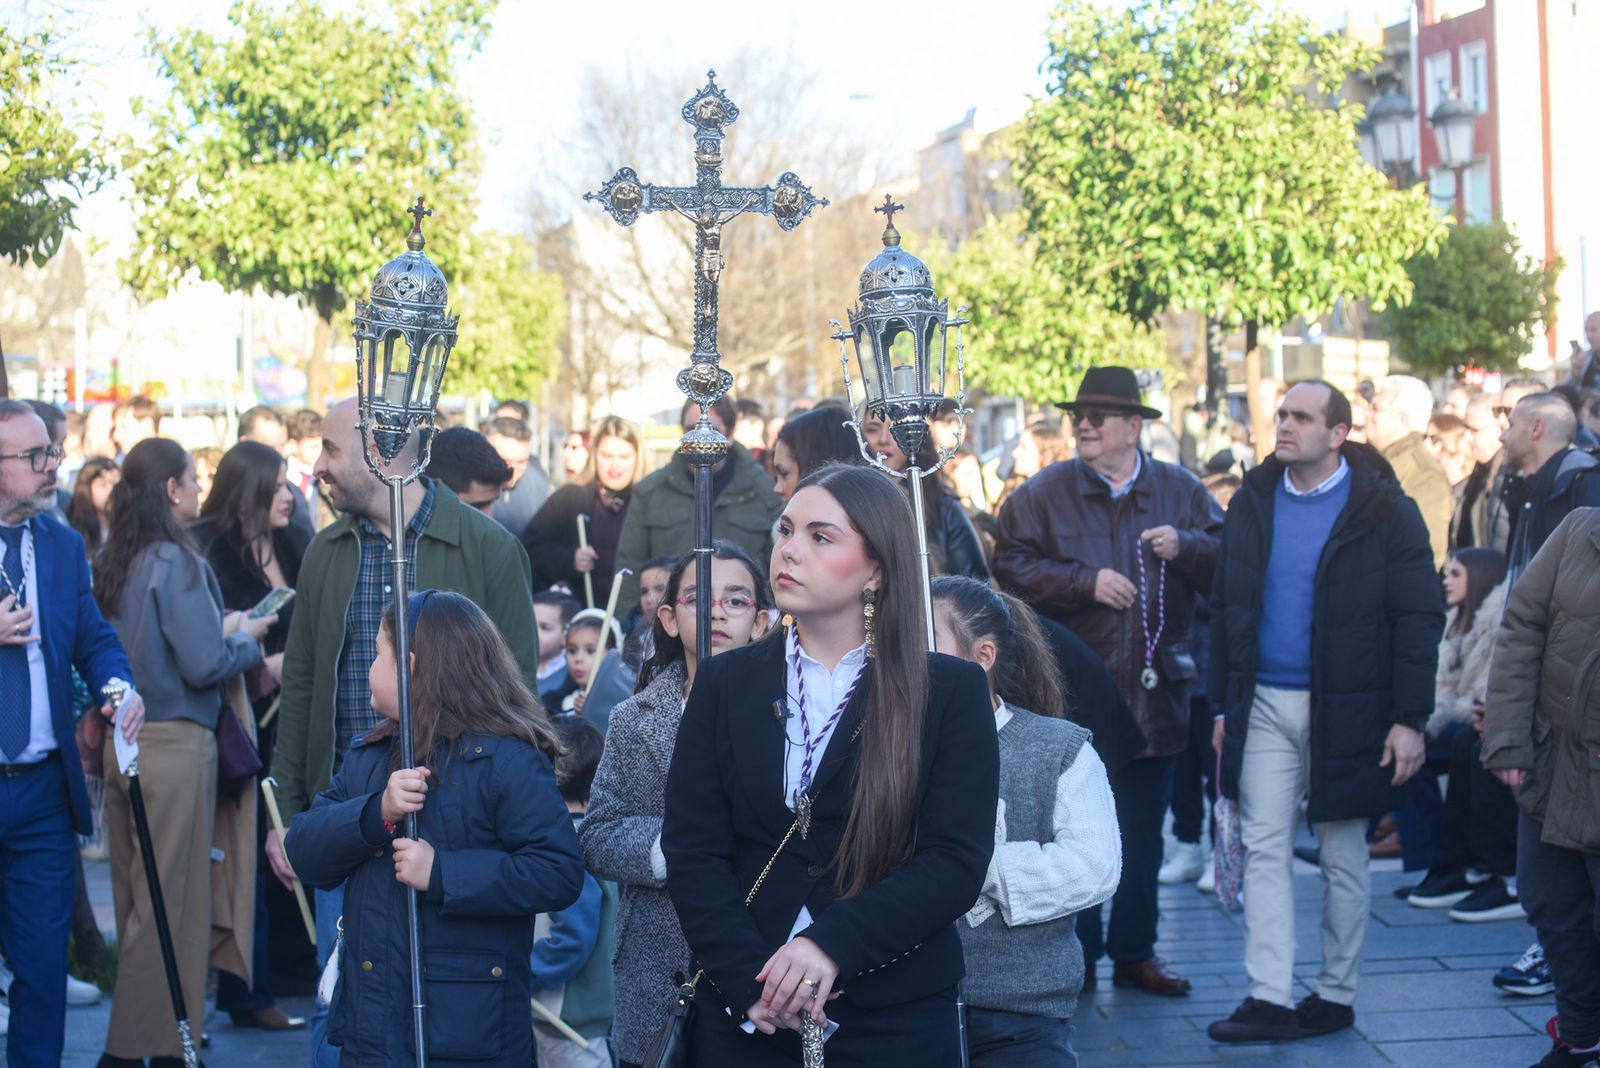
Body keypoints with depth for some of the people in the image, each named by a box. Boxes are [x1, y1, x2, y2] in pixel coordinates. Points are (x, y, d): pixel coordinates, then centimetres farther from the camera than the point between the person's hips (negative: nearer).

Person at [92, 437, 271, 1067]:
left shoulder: (112, 564, 8)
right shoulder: (178, 563, -14)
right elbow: (203, 664, -18)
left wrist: (222, 629, 15)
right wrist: (246, 638, 1)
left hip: (121, 743, 8)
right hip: (175, 745, -8)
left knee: (134, 899, 15)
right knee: (172, 903, 0)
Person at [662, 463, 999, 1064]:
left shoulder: (951, 692, -1)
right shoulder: (726, 682, 5)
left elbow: (957, 859, -9)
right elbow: (692, 849, -2)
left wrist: (831, 944, -22)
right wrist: (749, 978, -16)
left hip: (897, 1015, -1)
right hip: (743, 1014, 2)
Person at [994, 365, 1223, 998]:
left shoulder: (1181, 491, 8)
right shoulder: (1043, 494, 0)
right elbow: (1012, 568, -9)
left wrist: (1185, 546, -14)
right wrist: (1086, 581, -17)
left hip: (1153, 693, 3)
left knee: (1142, 836, 11)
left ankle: (1135, 953, 22)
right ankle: (1076, 955, 12)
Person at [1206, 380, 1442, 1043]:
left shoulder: (1383, 511, -7)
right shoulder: (1253, 502, 6)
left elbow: (1418, 619, -7)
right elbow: (1226, 608, 11)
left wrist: (1410, 718, -12)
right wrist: (1223, 704, 9)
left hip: (1346, 709, -4)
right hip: (1265, 706, 4)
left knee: (1343, 857, 7)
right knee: (1263, 848, -1)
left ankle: (1336, 995, 18)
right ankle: (1268, 999, 0)